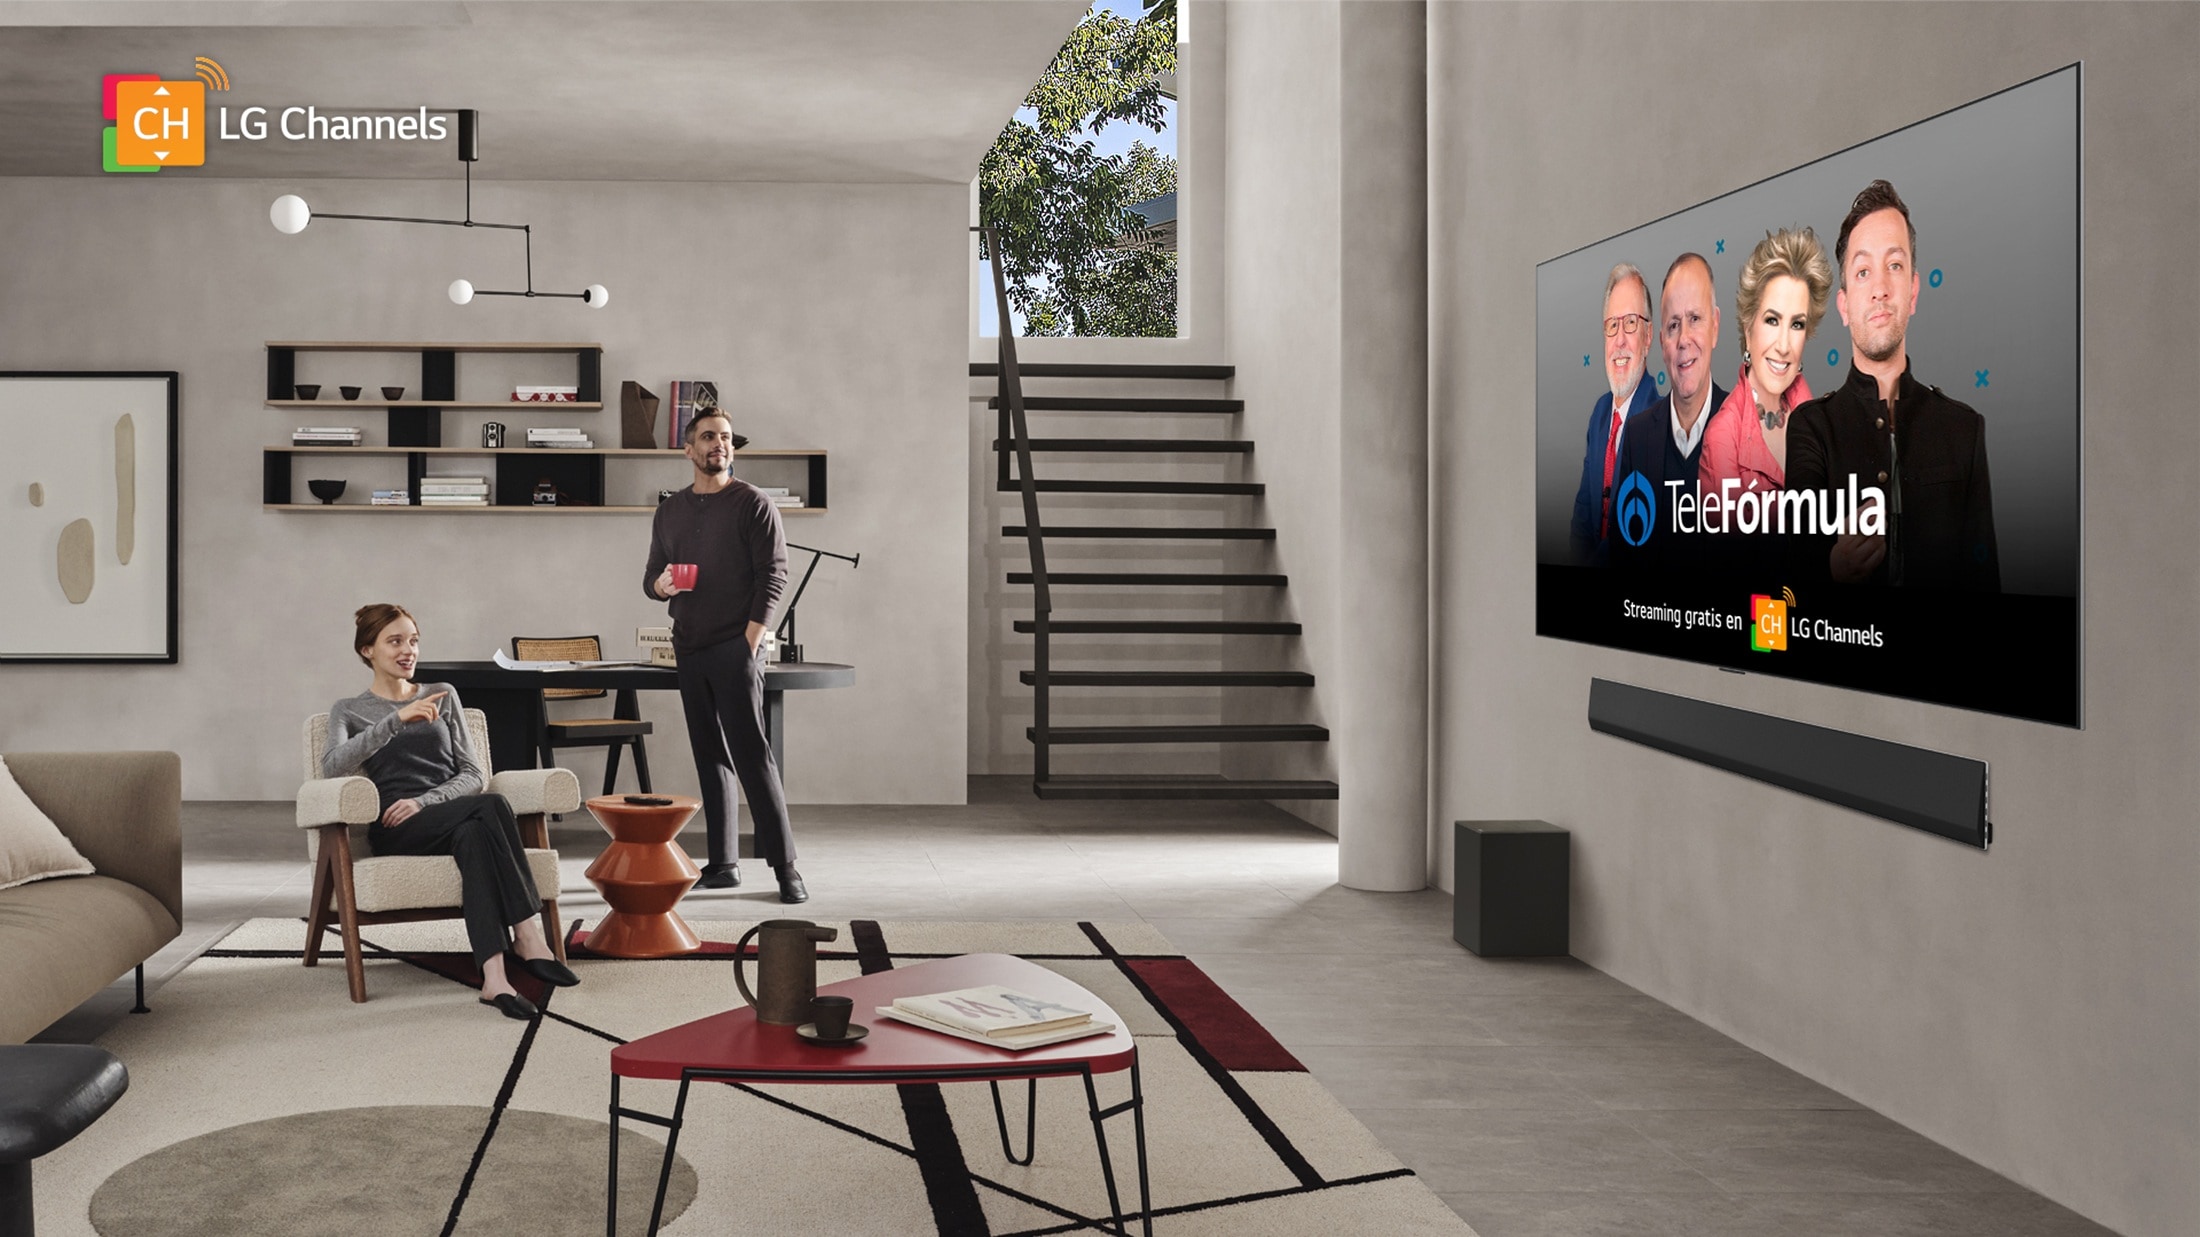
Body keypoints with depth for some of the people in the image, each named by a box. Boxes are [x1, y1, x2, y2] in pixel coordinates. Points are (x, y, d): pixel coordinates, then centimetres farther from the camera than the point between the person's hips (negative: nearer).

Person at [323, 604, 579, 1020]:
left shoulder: (443, 695, 21)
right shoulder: (348, 710, 15)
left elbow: (472, 775, 11)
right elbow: (332, 766, -9)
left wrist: (423, 802, -9)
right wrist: (396, 720, -20)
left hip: (449, 820, 3)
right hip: (394, 830, -3)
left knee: (474, 834, -38)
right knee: (491, 807, -34)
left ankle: (495, 976, -50)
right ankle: (528, 939, -40)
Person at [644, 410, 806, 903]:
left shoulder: (753, 504, -1)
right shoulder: (670, 511, 16)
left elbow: (773, 574, -7)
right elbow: (651, 576, 20)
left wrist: (751, 637, -14)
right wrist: (660, 584, -5)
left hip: (736, 649, -6)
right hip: (689, 649, 6)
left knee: (751, 752, -11)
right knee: (710, 757, 7)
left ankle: (785, 866, -9)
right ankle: (723, 862, 12)